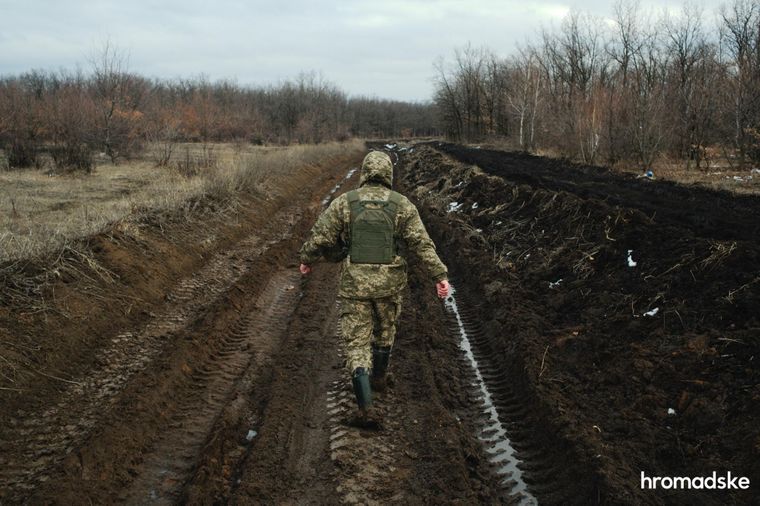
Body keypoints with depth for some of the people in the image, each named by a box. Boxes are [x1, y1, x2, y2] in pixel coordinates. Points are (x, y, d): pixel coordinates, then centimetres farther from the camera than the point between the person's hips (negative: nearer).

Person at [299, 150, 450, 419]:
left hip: (354, 283, -1)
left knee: (357, 339, 4)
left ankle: (364, 397, -15)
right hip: (389, 282, 1)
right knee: (384, 329, 26)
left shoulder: (343, 202, -4)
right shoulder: (402, 204, -3)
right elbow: (422, 243, -10)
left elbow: (320, 237, -3)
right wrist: (440, 275, -11)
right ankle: (378, 377, 42)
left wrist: (306, 260, 15)